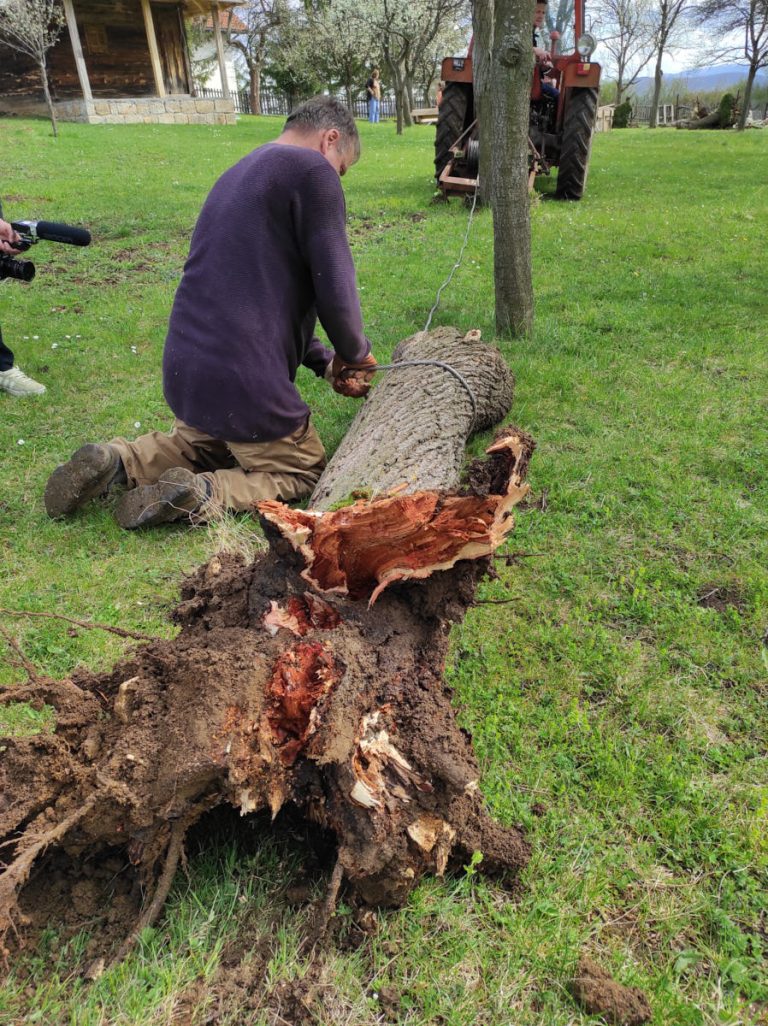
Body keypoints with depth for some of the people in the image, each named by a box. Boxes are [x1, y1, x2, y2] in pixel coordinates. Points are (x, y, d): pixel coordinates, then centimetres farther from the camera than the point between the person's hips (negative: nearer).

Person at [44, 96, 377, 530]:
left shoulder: (241, 173, 22)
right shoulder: (311, 170, -7)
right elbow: (335, 291, -12)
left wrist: (325, 362, 20)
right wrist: (355, 354, 8)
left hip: (186, 370, 8)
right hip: (245, 382, -8)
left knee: (206, 444, 35)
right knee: (307, 473, 15)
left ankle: (117, 461, 9)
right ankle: (201, 493, -10)